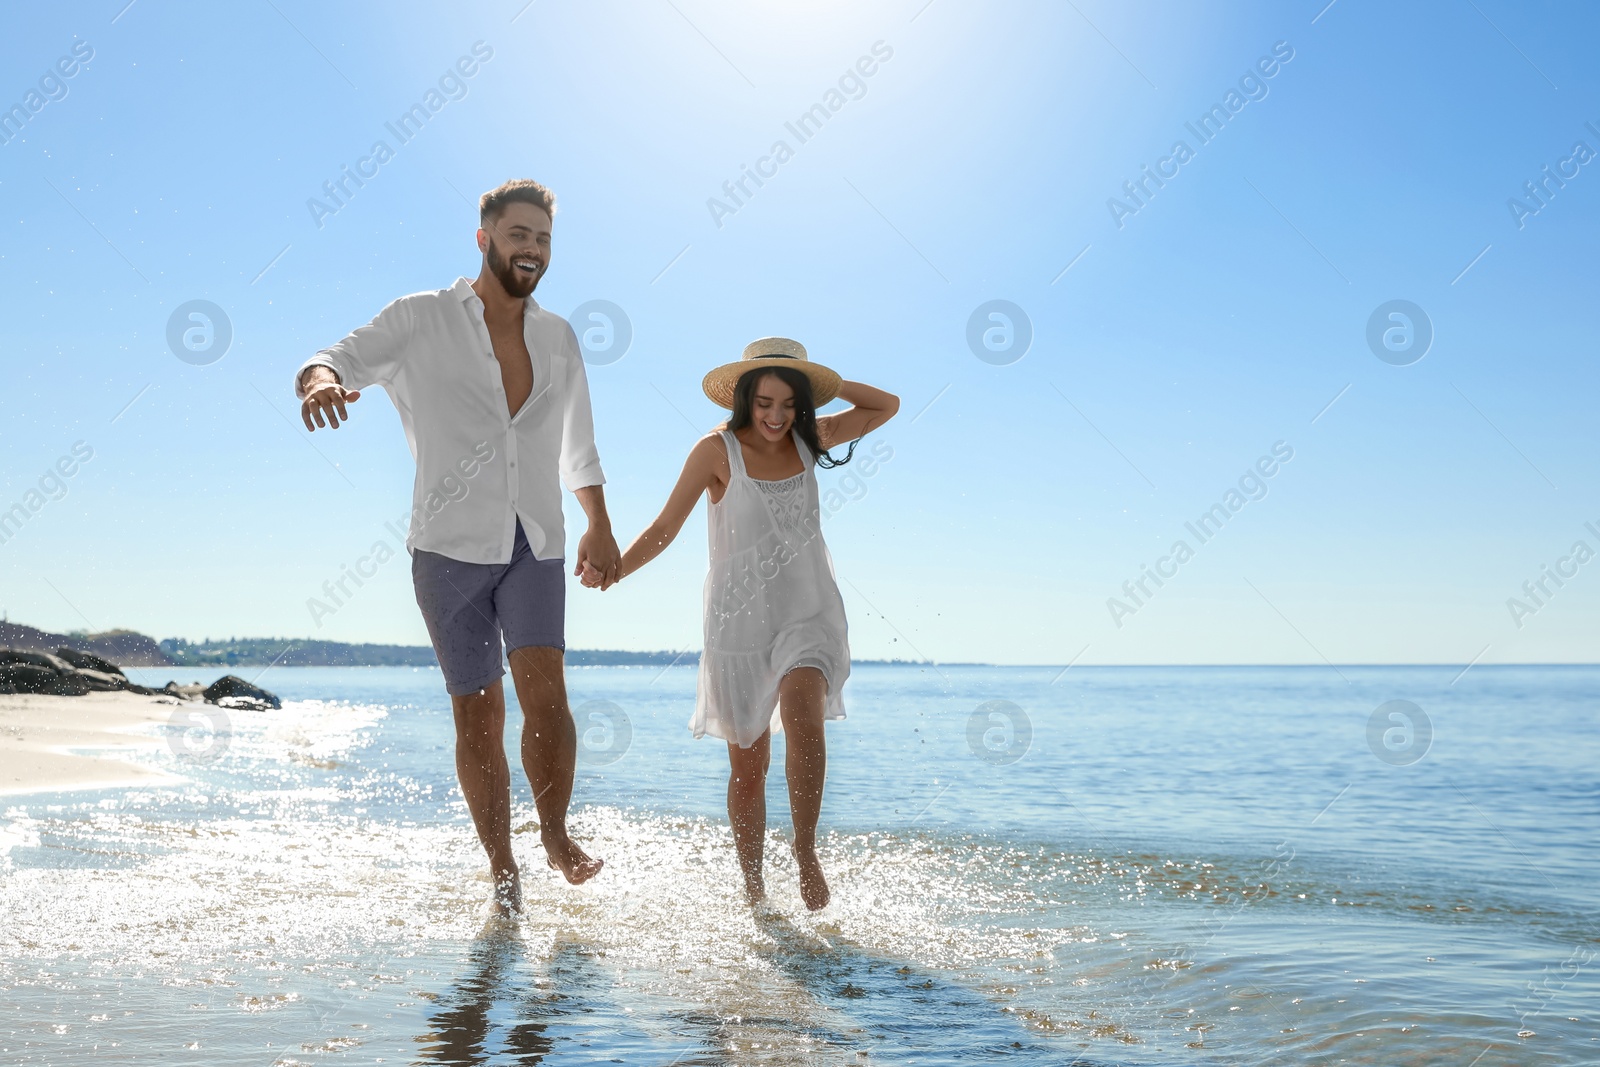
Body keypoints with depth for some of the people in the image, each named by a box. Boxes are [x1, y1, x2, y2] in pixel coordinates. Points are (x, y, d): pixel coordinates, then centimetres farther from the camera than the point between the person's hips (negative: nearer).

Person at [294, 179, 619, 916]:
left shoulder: (558, 339, 12)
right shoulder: (421, 321, 0)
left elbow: (578, 447, 25)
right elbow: (336, 361, -11)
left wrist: (599, 527, 23)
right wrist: (321, 380, -35)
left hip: (536, 546, 2)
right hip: (451, 547, -2)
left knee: (544, 688, -18)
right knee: (478, 714, 0)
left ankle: (557, 834, 1)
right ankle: (503, 872, 13)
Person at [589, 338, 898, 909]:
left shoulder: (808, 439, 5)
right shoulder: (718, 449, -6)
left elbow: (886, 406, 18)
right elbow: (665, 528, -5)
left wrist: (828, 384, 3)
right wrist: (612, 570, -21)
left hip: (808, 614, 2)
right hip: (740, 622, -2)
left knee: (802, 713, -27)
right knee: (747, 766, 4)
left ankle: (806, 852, -13)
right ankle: (753, 891, 20)